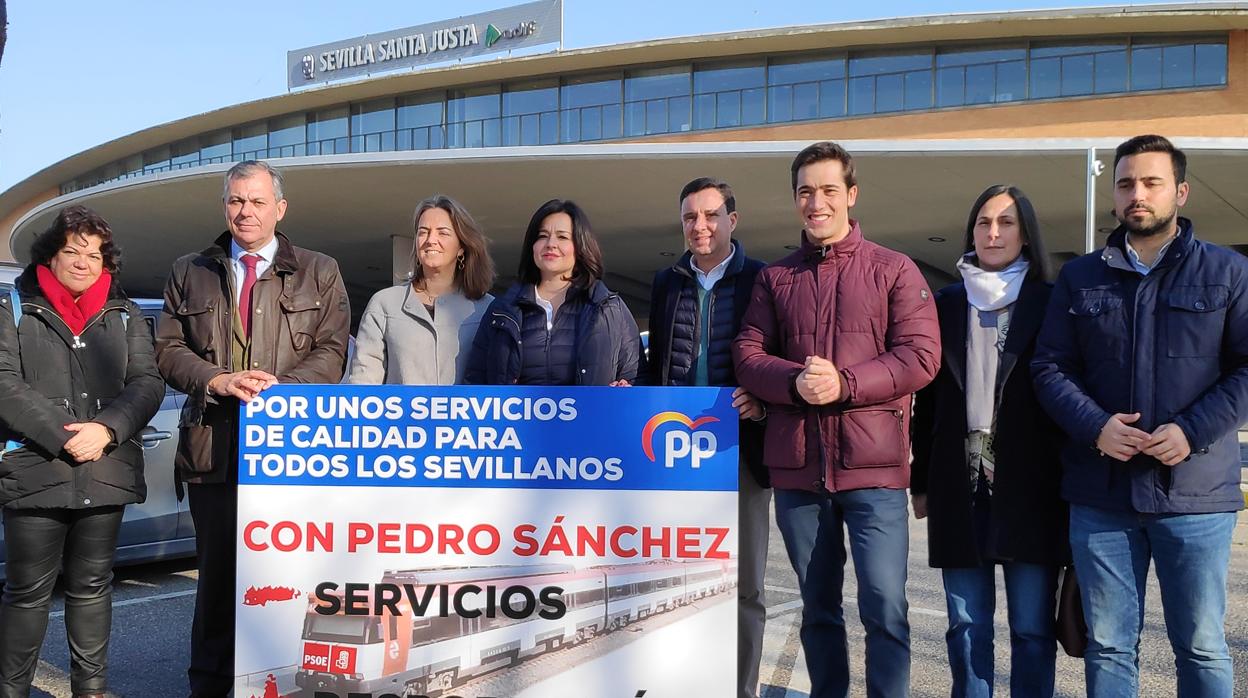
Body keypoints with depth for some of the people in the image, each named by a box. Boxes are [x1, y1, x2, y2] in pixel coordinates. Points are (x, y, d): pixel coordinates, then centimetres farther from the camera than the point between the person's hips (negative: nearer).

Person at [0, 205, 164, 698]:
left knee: (92, 586, 12)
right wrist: (62, 435, -15)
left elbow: (147, 382, 4)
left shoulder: (124, 315, 12)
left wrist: (106, 428, -13)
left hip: (107, 471, 3)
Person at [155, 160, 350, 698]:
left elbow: (331, 351, 1)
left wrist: (283, 388, -15)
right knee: (216, 566, 7)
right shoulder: (189, 273, 15)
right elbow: (169, 349, 9)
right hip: (213, 444, 2)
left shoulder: (319, 273, 10)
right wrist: (218, 381, -10)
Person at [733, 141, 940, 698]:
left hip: (873, 465, -3)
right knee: (817, 606, 13)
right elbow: (747, 355, 4)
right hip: (796, 467, 3)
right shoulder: (774, 278, 12)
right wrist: (794, 381, -16)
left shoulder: (893, 270, 3)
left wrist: (844, 383, -18)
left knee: (884, 605, -6)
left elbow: (920, 356, -6)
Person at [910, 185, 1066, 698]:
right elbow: (926, 400, 11)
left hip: (1030, 487, -2)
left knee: (1032, 628, 1)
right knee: (966, 626, 6)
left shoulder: (1049, 304, 5)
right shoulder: (945, 305, 11)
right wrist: (921, 482, 8)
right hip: (961, 484, 2)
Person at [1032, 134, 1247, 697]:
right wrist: (1095, 426, -11)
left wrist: (1192, 431, -15)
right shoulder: (1078, 277, 11)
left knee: (1201, 646, 6)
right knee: (1108, 646, 8)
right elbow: (1050, 367, 7)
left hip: (1195, 491, -2)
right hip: (1100, 493, 2)